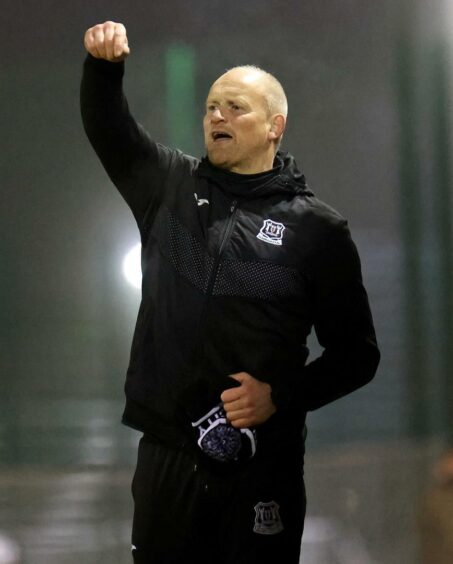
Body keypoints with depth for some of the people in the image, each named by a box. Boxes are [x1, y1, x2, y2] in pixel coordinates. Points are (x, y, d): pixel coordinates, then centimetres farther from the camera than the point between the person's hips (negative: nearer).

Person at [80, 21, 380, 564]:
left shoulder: (316, 228, 0)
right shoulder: (170, 186, 11)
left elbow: (356, 352, 2)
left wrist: (281, 396, -12)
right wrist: (103, 65, -12)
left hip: (261, 468, -3)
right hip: (166, 457, 3)